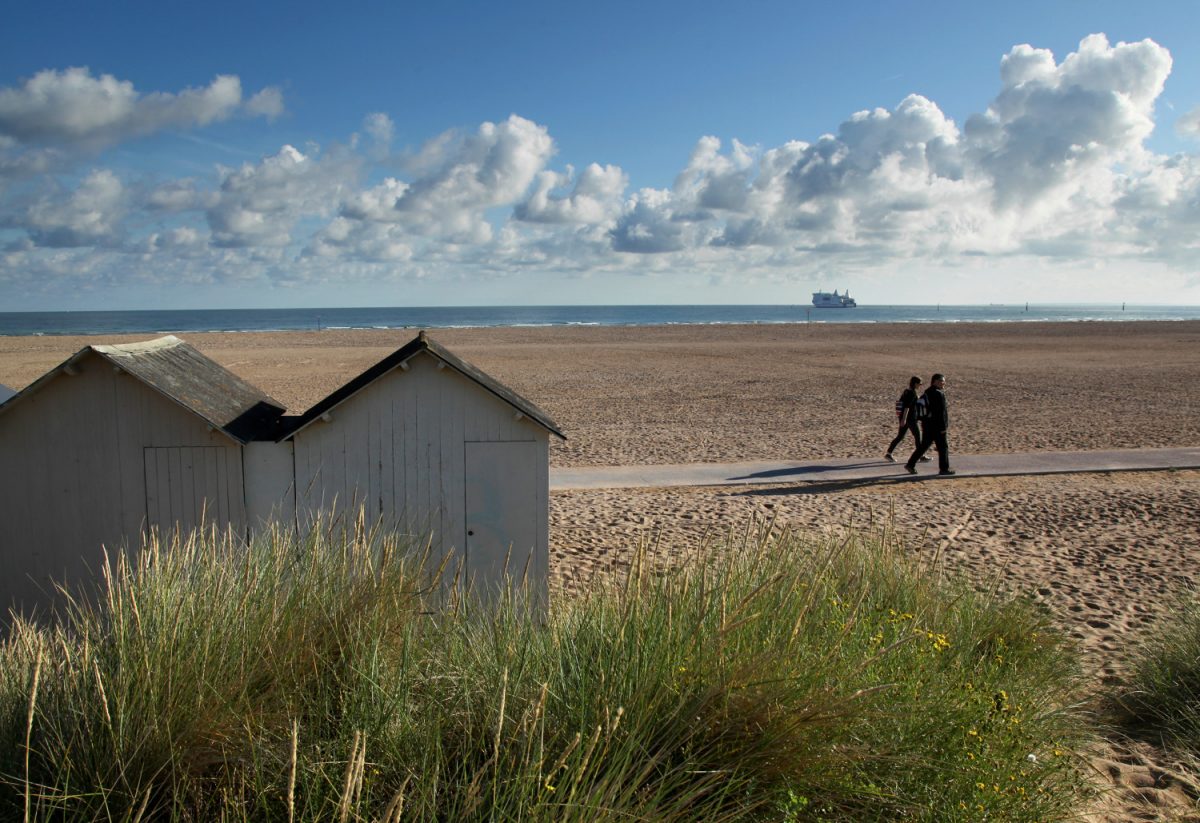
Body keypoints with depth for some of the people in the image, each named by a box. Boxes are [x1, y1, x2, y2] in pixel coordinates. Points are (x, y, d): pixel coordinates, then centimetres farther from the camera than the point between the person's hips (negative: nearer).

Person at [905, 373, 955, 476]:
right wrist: (943, 427, -17)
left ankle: (910, 464, 11)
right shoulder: (939, 394, -17)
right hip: (936, 426, -9)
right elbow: (941, 412, -19)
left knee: (924, 445, 13)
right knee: (942, 447, 2)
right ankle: (944, 469, 8)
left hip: (927, 425, 9)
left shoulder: (928, 392, 11)